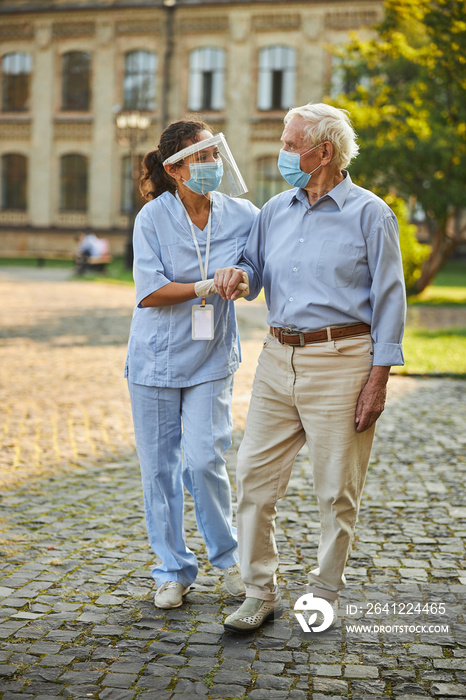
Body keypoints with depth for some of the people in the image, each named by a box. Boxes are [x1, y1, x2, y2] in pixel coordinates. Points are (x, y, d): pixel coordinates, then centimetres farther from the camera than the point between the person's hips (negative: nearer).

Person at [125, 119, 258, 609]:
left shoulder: (240, 215, -1)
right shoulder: (153, 217, -8)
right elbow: (149, 292, -16)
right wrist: (210, 285, -22)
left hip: (212, 358, 1)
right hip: (156, 357, 0)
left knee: (204, 461, -7)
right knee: (160, 467, 5)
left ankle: (227, 558, 18)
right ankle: (174, 570, 21)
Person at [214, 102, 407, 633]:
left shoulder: (369, 213, -3)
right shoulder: (274, 211, 13)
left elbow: (389, 298, -5)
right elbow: (254, 267, 19)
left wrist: (379, 378, -10)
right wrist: (236, 274, -7)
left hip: (341, 361, -5)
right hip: (278, 357, 5)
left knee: (337, 489, 4)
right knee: (254, 475, 2)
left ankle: (326, 592, 23)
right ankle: (260, 593, 14)